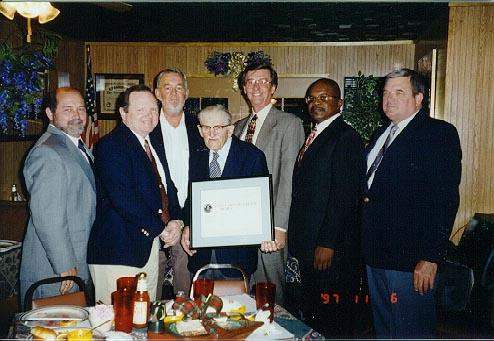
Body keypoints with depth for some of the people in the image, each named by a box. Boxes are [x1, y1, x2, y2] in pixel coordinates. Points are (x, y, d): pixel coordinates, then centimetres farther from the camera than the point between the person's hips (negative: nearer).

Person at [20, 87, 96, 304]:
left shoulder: (79, 148, 14)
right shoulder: (47, 152, -18)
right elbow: (47, 217, -23)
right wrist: (65, 266, -20)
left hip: (79, 265, 9)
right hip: (54, 270, -9)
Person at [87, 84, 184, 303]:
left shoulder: (154, 144, 17)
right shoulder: (111, 145, -9)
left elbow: (167, 187, 17)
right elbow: (122, 197, -19)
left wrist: (176, 221, -2)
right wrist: (160, 228, -14)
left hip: (152, 246, 8)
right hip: (118, 251, -8)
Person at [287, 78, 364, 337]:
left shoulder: (346, 138, -11)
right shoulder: (313, 136, 16)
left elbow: (343, 195, -18)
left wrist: (327, 244, -20)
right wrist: (296, 240, 12)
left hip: (331, 247, -9)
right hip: (305, 244, 9)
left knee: (332, 320, 2)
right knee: (311, 315, 18)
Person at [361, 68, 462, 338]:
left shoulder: (440, 133, -8)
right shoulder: (381, 135, 16)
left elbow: (445, 200, -16)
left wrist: (431, 258, -21)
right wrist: (367, 248, 12)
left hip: (411, 258, -7)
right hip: (375, 255, 8)